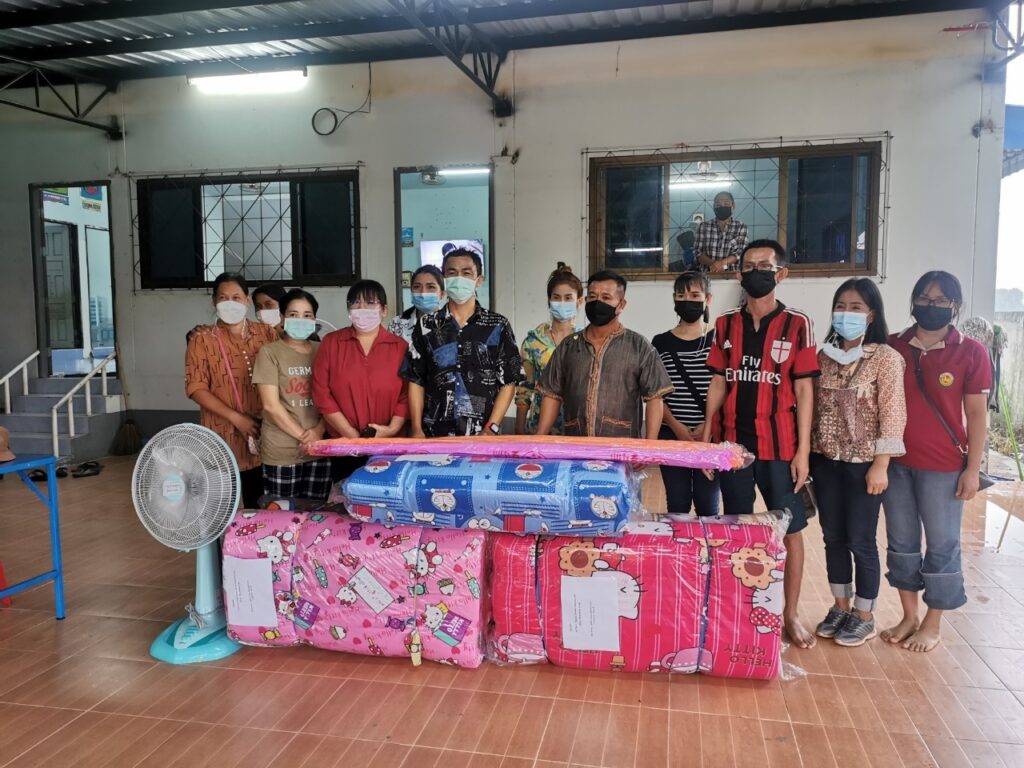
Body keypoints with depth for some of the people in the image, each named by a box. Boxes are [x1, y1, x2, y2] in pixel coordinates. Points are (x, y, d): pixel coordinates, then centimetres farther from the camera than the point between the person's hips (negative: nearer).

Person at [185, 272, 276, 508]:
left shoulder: (267, 334, 6)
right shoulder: (202, 340, -1)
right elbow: (196, 389, -7)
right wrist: (236, 418, -15)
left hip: (263, 435, 2)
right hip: (222, 438, -2)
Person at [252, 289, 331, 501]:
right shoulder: (270, 352, -1)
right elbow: (271, 404, -7)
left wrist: (318, 431, -9)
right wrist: (303, 435, -11)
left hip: (319, 449, 3)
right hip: (281, 452, -3)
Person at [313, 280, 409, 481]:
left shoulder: (400, 346, 4)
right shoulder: (331, 342, 4)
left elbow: (407, 394, 1)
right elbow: (322, 393, -2)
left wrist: (392, 428, -14)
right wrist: (351, 435, -9)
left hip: (389, 447, 0)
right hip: (343, 447, 0)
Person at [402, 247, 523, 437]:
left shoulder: (497, 326, 2)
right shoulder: (427, 326, 5)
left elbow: (508, 382, 0)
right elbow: (415, 381, 6)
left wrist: (491, 429, -9)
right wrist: (416, 429, -3)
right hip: (434, 434, 1)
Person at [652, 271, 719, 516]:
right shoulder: (661, 343, 5)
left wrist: (708, 425, -12)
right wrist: (676, 427, -9)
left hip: (711, 436, -1)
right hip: (671, 435, 1)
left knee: (707, 505, 5)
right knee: (677, 504, 7)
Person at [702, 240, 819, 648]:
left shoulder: (796, 325, -2)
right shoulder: (726, 325, 7)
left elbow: (804, 390, -3)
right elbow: (719, 384, 10)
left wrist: (803, 449, -7)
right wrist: (705, 438, 5)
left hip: (780, 446, -3)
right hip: (734, 444, 3)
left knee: (790, 530, 5)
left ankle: (790, 613, 19)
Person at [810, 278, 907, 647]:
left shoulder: (886, 357, -8)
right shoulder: (824, 355, 6)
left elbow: (892, 414, -11)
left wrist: (880, 465, -15)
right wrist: (805, 454, 7)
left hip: (863, 463, -5)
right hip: (826, 461, 5)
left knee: (860, 540, 4)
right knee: (833, 537, 12)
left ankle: (864, 616, 20)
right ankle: (840, 606, 28)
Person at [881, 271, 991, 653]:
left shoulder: (970, 353, -4)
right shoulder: (892, 347, 3)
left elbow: (976, 414, -3)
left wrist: (972, 468, -6)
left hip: (943, 467, -3)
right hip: (895, 463, 3)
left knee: (942, 545, 8)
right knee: (901, 540, 13)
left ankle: (932, 624, 23)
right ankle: (909, 616, 28)